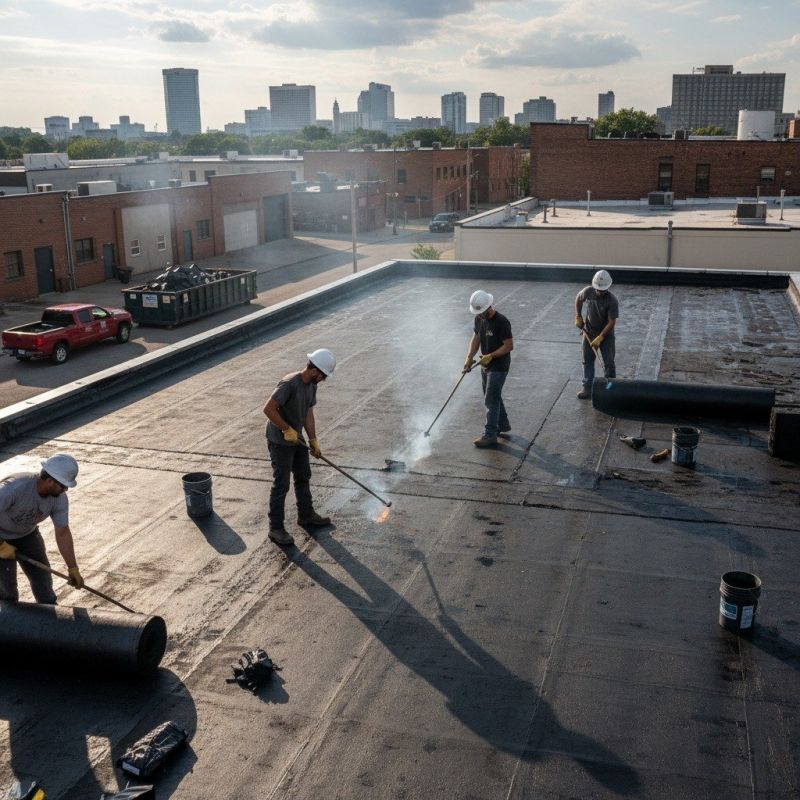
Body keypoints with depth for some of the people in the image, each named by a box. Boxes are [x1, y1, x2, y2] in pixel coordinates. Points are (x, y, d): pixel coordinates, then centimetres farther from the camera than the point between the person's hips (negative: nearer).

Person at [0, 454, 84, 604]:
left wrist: (73, 568, -12)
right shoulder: (14, 487, -39)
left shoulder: (59, 498, -21)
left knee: (42, 577, 7)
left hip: (27, 534, 5)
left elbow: (63, 533, -12)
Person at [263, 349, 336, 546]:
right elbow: (268, 409, -31)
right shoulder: (289, 384, -27)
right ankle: (276, 529, 8)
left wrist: (313, 440, 3)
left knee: (303, 477, 20)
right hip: (280, 442, -9)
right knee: (281, 485, -3)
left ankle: (306, 516, 38)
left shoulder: (311, 385, 1)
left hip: (297, 439, 9)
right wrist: (287, 430, -24)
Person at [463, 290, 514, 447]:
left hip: (499, 367, -8)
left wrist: (491, 356, -25)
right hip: (485, 365, 8)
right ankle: (503, 425, 37)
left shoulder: (501, 322, -24)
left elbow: (509, 345, -21)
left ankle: (490, 436, 1)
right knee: (494, 397, 20)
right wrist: (469, 357, -1)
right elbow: (476, 337, 10)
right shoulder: (479, 319, 0)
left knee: (491, 400, -5)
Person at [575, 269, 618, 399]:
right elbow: (578, 298, 9)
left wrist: (600, 338, -26)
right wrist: (578, 317, 6)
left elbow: (611, 322, -23)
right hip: (589, 332, 4)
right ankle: (587, 389, 16)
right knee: (587, 361, 8)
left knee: (609, 363, 0)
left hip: (606, 335, -3)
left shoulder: (612, 301, -25)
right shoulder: (588, 291, -15)